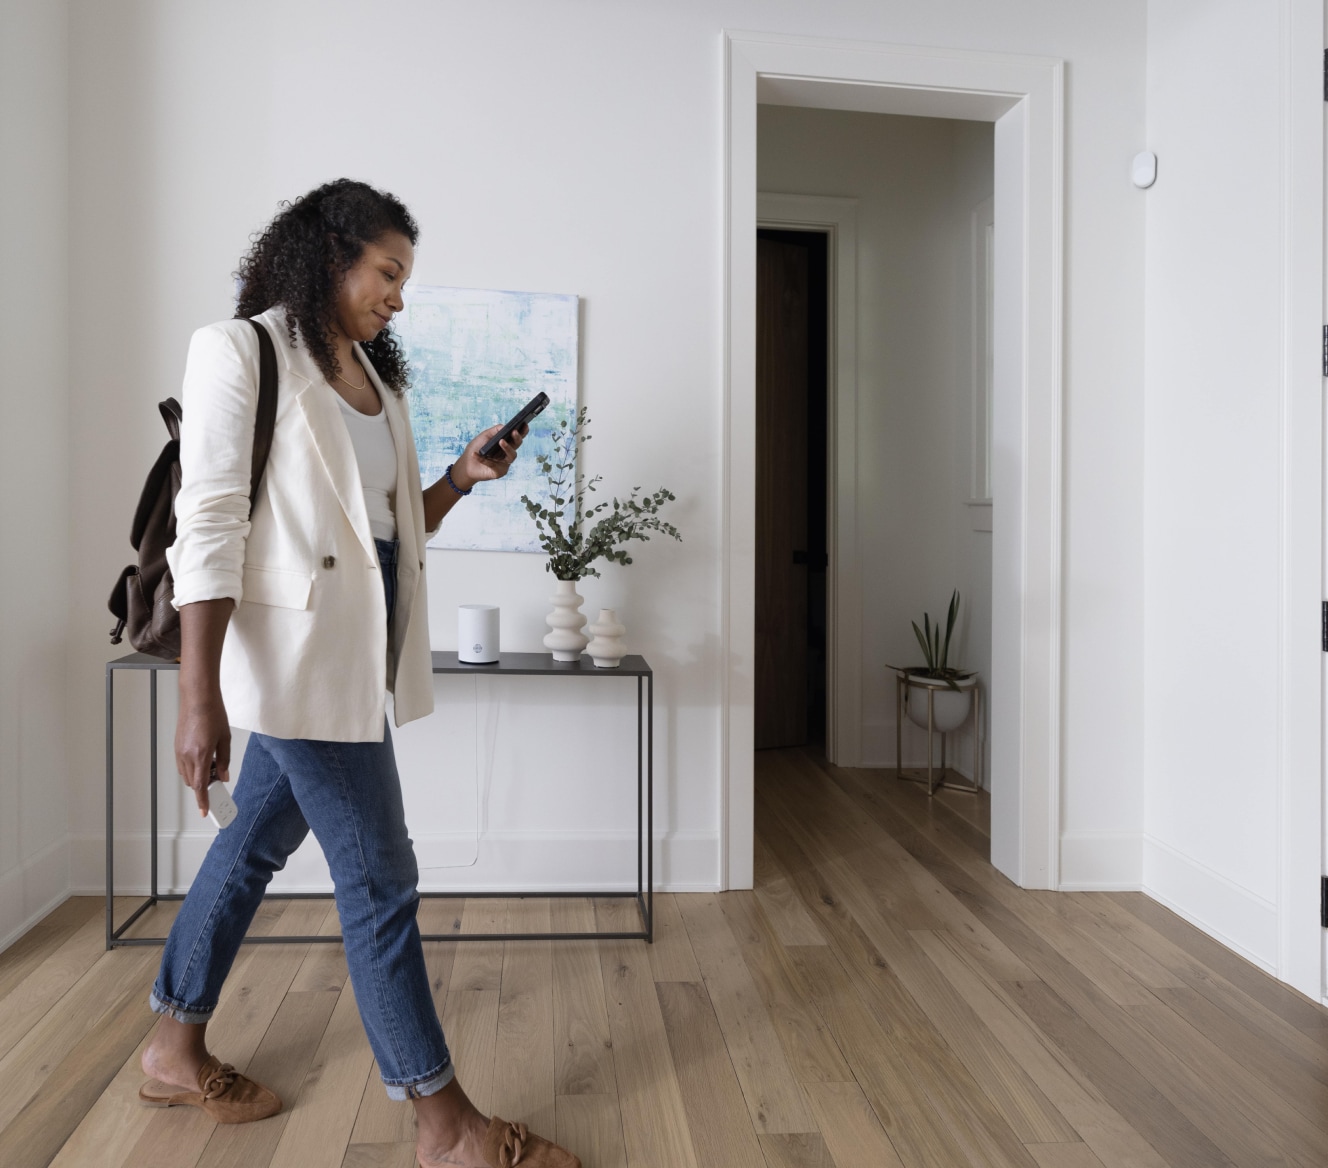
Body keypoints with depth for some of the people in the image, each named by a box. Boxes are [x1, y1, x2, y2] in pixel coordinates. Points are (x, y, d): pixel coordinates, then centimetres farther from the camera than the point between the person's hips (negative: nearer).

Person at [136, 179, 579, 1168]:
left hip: (350, 651, 8)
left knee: (258, 841, 19)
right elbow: (209, 525, -15)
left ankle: (177, 1051, 38)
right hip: (296, 649, -8)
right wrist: (200, 697, -20)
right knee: (379, 878, -3)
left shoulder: (376, 376, 16)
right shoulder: (241, 352, -7)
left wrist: (462, 477, 2)